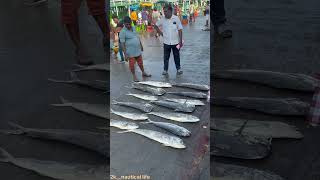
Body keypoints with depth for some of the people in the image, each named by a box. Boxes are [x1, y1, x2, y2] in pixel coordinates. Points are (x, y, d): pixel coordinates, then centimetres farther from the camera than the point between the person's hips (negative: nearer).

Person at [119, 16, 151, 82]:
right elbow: (122, 44, -16)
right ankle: (134, 76, 19)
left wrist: (141, 45, 21)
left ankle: (143, 72, 36)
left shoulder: (133, 28, 6)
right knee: (132, 64, 5)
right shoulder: (123, 32, -15)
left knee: (140, 62, 19)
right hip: (131, 52, -6)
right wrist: (125, 54, -19)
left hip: (138, 50, 6)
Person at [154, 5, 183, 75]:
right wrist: (160, 33, 1)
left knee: (177, 56, 12)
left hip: (175, 42, -1)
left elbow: (180, 30, -6)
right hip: (166, 42, 1)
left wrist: (180, 41, -8)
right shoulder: (162, 19, -4)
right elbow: (156, 26, 12)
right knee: (166, 57, 8)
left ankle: (178, 69, 28)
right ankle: (165, 70, 21)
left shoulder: (176, 18, -9)